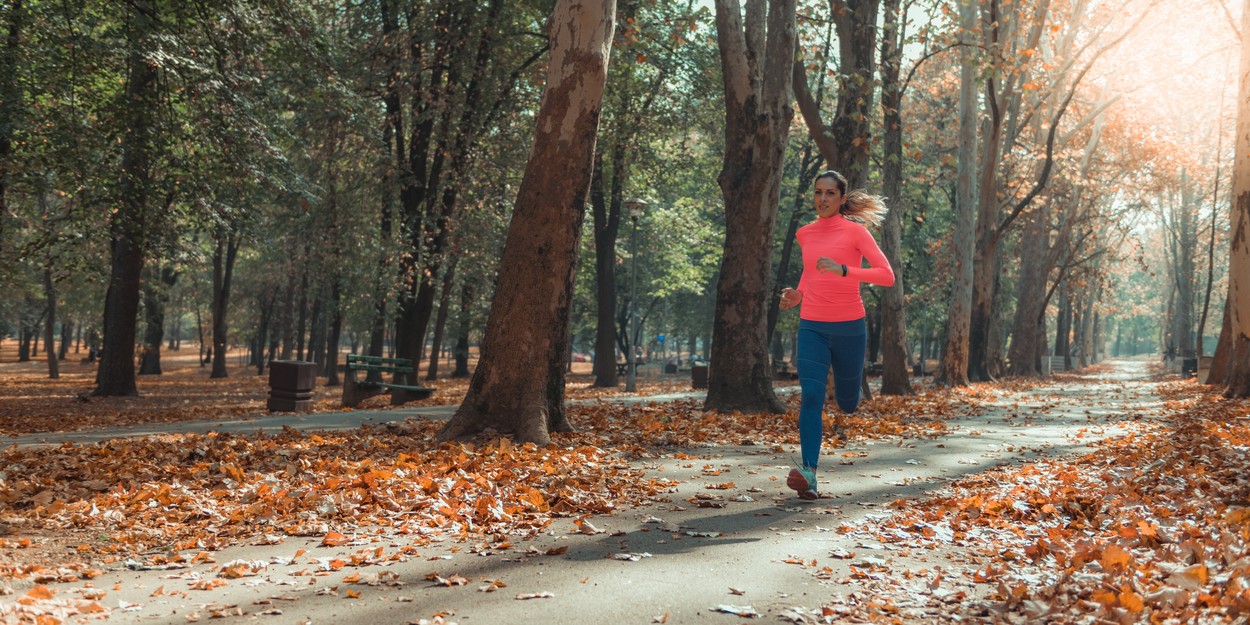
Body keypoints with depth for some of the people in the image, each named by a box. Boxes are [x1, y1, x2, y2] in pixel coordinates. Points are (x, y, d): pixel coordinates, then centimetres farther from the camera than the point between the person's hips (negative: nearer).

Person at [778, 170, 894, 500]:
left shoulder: (855, 231, -5)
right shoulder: (805, 234, 8)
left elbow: (887, 275, -13)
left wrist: (843, 270, -25)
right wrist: (799, 293, 8)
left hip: (849, 327, -2)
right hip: (812, 327, 2)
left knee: (848, 403, 11)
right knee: (811, 396, -16)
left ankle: (851, 395, 49)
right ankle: (809, 473, -23)